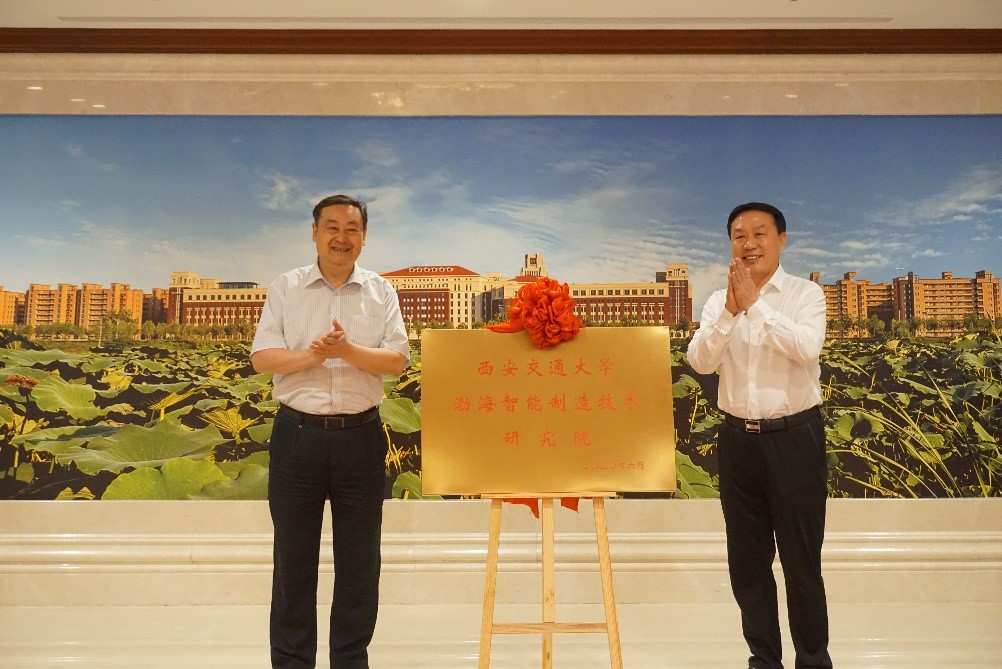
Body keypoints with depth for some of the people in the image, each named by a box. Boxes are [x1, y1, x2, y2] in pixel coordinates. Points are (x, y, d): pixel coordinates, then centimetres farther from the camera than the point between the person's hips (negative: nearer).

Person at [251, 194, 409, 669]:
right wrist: (312, 354, -20)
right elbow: (262, 358, -3)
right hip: (297, 435, 0)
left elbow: (397, 361, -5)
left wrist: (348, 350, -20)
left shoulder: (382, 292, 5)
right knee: (293, 558, 10)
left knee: (359, 560, 9)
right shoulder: (286, 288, 4)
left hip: (360, 437, 1)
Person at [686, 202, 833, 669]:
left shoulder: (806, 294, -3)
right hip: (739, 439, 4)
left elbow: (807, 347, -22)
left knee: (801, 560, 6)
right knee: (747, 560, 13)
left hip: (794, 438, -3)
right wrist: (730, 310, -20)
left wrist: (756, 303, -23)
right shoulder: (718, 301, 5)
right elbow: (700, 362, -8)